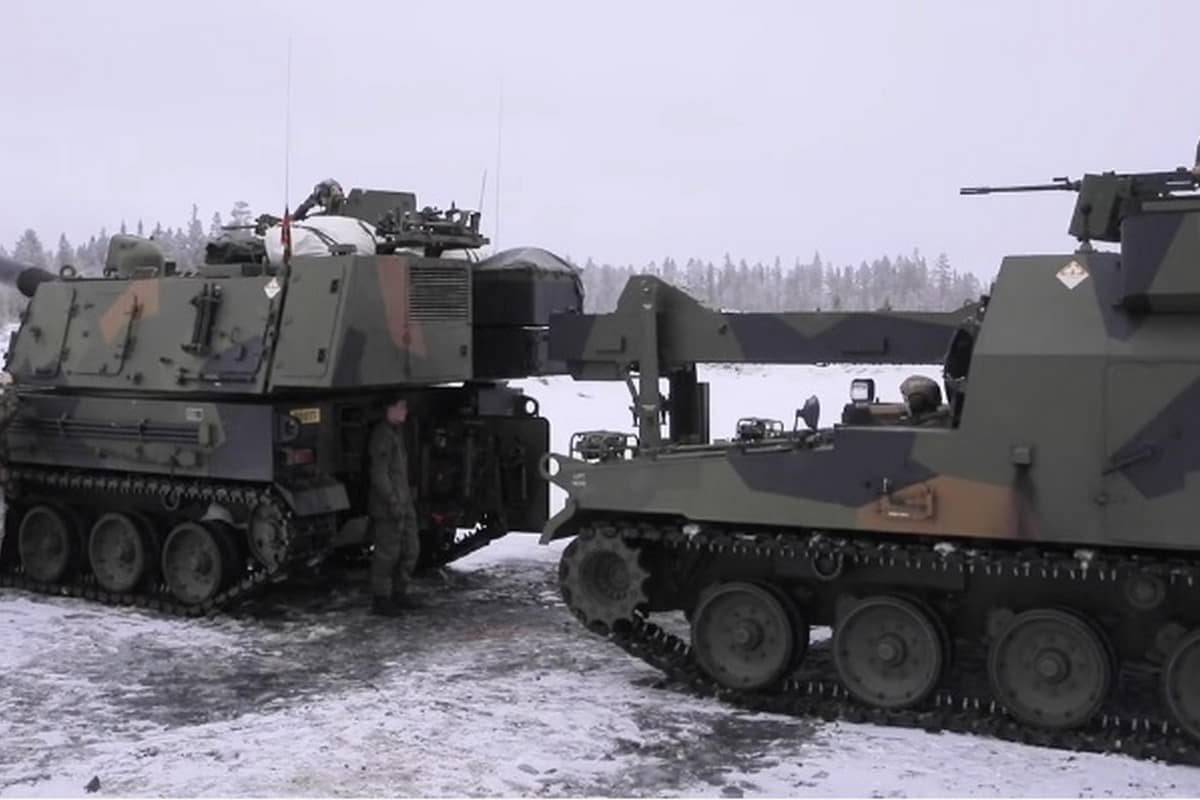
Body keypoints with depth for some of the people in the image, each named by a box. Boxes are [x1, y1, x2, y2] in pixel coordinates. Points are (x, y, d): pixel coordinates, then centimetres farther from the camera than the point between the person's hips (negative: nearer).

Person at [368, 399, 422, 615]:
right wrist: (392, 502, -22)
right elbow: (379, 473, -20)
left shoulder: (397, 432, 16)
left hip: (403, 502, 10)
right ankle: (380, 599, 6)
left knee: (411, 549, 13)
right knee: (387, 552, -3)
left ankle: (399, 592, 25)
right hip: (387, 504, -10)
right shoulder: (381, 435, -15)